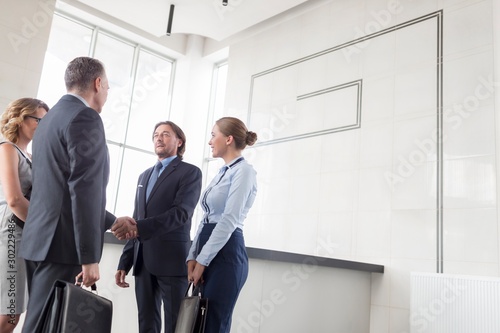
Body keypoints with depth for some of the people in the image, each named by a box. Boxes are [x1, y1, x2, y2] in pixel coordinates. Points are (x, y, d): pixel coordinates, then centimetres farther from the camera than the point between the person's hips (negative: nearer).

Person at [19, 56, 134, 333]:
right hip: (61, 243, -9)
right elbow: (84, 190, -20)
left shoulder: (50, 118, 18)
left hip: (41, 240, 9)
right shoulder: (85, 118, -11)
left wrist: (113, 221, 26)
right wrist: (90, 256, -18)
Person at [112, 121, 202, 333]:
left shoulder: (189, 172, -1)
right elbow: (136, 220, 18)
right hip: (143, 261, 6)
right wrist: (125, 263, 13)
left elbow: (180, 213, -16)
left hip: (171, 260, -6)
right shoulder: (145, 176, 19)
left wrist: (139, 227, -27)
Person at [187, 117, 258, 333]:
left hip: (226, 253, -8)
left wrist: (202, 261, -14)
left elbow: (229, 220, -16)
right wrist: (193, 256, 5)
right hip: (206, 253, 9)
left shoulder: (243, 171, -8)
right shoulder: (222, 173, 19)